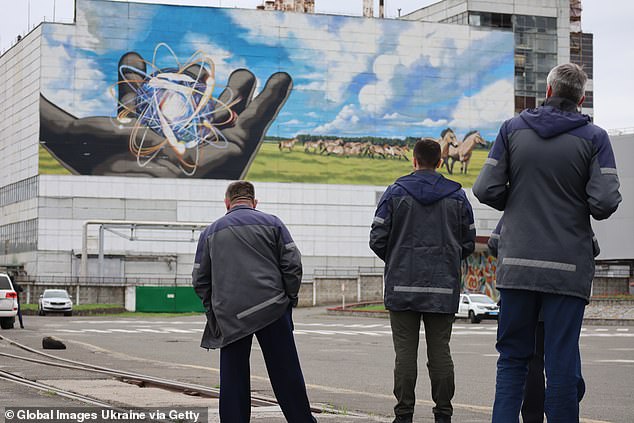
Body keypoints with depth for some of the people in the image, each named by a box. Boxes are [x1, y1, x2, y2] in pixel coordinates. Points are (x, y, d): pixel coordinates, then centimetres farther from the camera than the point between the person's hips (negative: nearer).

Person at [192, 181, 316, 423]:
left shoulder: (210, 232, 14)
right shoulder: (271, 223, 9)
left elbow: (200, 280, 14)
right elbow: (292, 264, 2)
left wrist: (214, 312, 19)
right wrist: (289, 299, 11)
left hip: (229, 316, 1)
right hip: (272, 309, -1)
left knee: (233, 378, 5)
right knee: (286, 374, 4)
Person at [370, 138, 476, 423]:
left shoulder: (396, 192, 0)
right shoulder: (458, 196, 6)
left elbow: (377, 239, -3)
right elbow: (468, 243, 9)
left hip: (402, 285, -1)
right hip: (444, 287, 2)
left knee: (406, 352, 1)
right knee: (440, 351, 5)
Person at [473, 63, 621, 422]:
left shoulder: (513, 129, 5)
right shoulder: (593, 137, -2)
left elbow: (487, 190, 0)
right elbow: (605, 202, -11)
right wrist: (583, 205, 11)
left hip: (517, 264, 2)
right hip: (569, 267, -2)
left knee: (512, 356, 11)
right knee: (562, 362, 1)